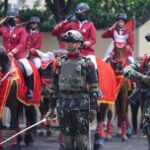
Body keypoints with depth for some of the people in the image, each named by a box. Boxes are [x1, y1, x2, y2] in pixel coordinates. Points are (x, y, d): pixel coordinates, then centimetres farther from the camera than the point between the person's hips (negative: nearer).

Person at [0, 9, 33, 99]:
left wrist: (13, 52, -25)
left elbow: (22, 44, -12)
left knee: (28, 69, -24)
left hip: (18, 54, -4)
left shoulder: (21, 30, -3)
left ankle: (29, 90, -6)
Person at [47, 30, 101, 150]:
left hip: (81, 104, -4)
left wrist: (93, 107, -9)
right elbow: (54, 86, 15)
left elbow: (93, 87, -3)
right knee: (67, 138, 7)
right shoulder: (60, 63, 12)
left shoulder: (87, 63, 0)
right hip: (63, 103, 4)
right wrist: (52, 106, 11)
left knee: (81, 138, -5)